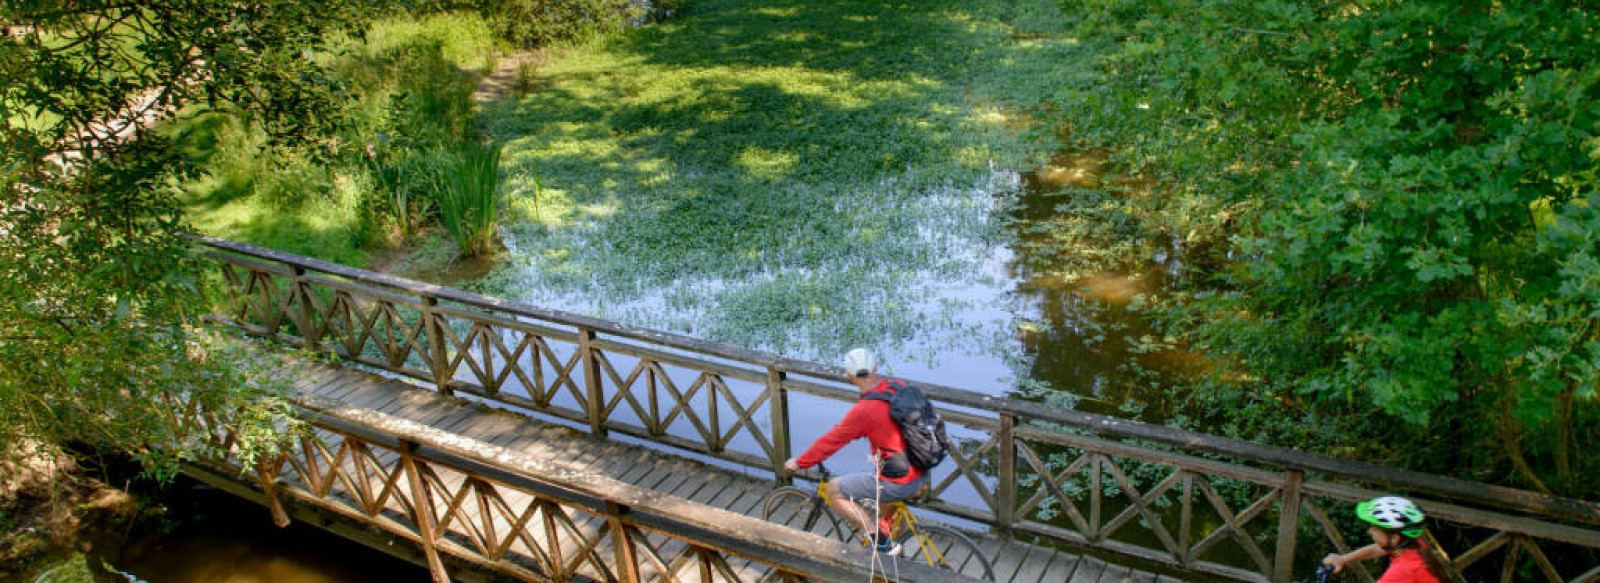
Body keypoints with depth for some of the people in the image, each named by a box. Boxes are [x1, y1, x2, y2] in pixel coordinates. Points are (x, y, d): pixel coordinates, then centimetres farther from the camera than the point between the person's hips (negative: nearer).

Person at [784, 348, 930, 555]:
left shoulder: (864, 410, -19)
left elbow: (831, 440, -9)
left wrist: (799, 463, 4)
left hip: (900, 483, -8)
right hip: (922, 476, 8)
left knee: (834, 489, 4)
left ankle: (880, 541, 4)